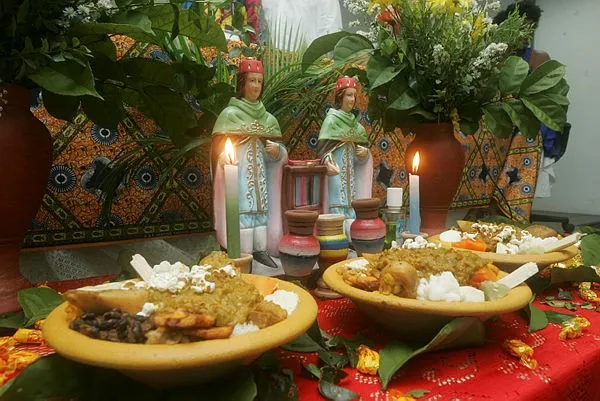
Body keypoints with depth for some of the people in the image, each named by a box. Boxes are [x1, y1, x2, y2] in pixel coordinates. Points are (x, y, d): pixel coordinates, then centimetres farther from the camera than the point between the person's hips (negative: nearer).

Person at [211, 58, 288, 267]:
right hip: (238, 171, -5)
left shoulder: (267, 117, 11)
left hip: (259, 172, 5)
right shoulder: (230, 113, -4)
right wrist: (226, 159, -23)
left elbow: (277, 150, 12)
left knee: (260, 207, 7)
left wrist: (277, 150, -9)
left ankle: (260, 249, 16)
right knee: (241, 209, -6)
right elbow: (219, 148, -6)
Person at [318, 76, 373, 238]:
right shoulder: (331, 119, -4)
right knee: (338, 204, -9)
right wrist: (328, 163, -29)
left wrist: (364, 152, -5)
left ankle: (351, 236, 10)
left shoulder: (353, 121, 15)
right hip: (336, 170, -6)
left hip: (351, 169, 6)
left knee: (352, 204, 4)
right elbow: (323, 147, -11)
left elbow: (361, 144, 19)